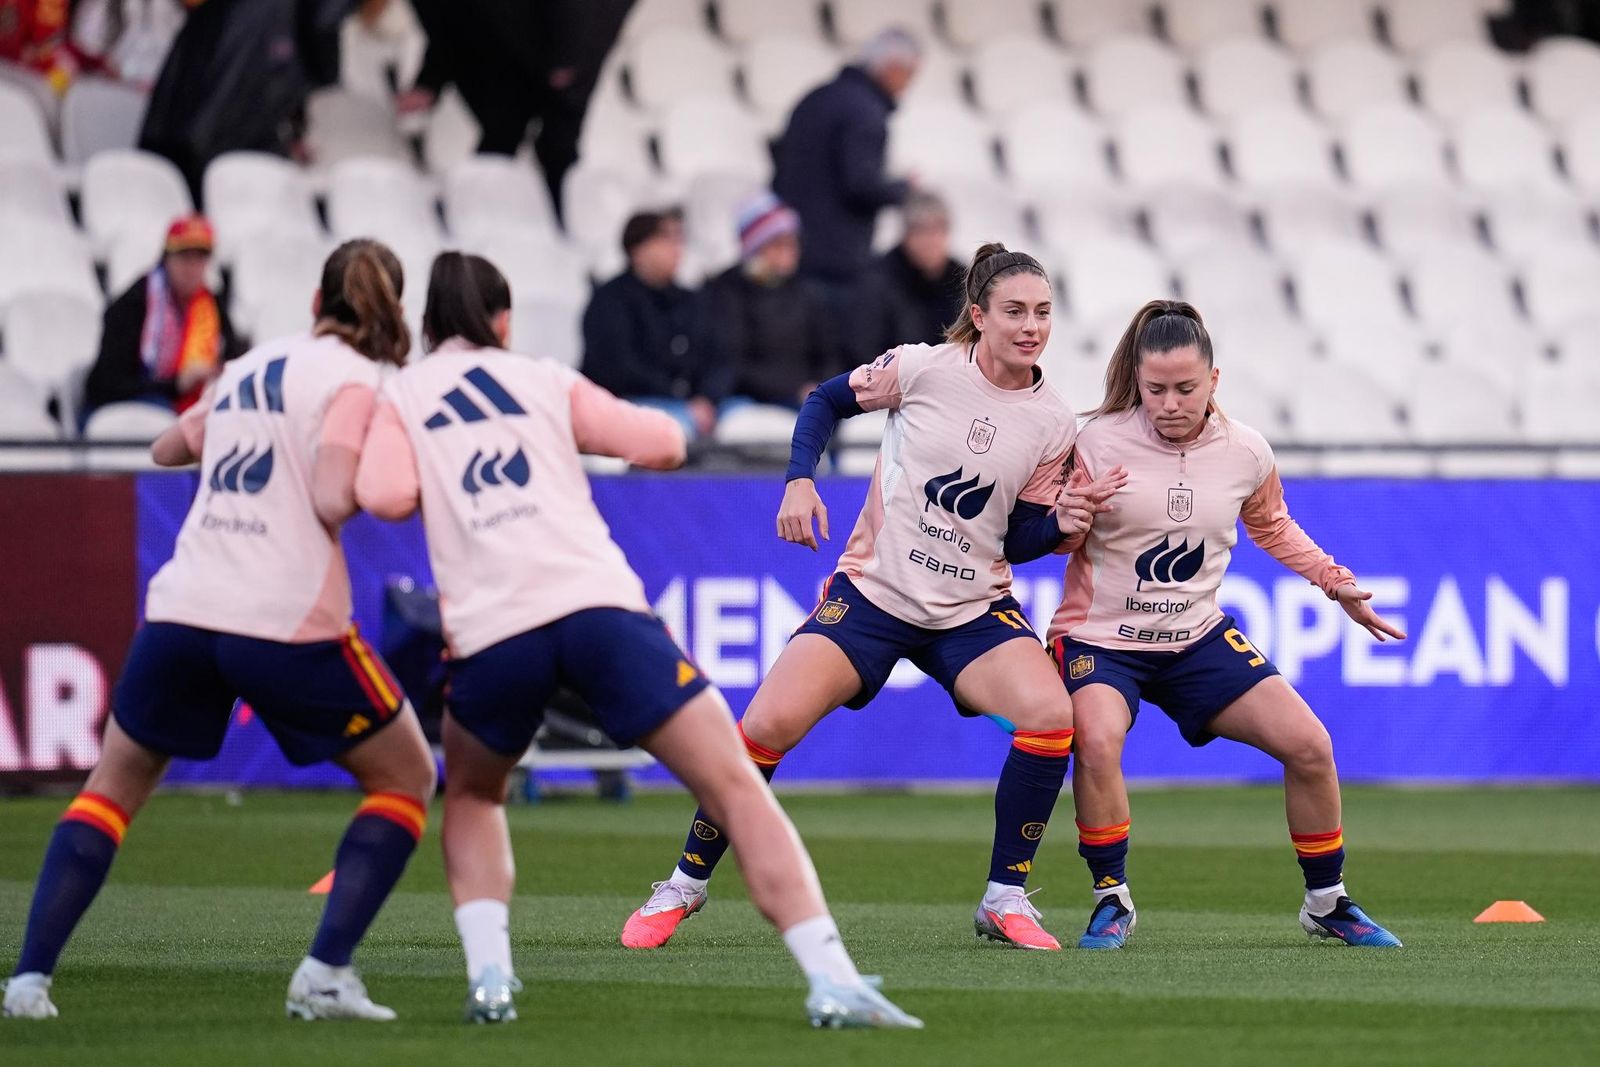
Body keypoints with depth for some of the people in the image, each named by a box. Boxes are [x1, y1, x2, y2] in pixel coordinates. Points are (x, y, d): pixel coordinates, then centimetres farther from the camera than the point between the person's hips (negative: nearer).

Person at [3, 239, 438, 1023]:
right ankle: (324, 976, 0)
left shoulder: (250, 367, 19)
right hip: (290, 623, -5)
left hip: (182, 607, 5)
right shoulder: (354, 380, 0)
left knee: (114, 783, 21)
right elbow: (332, 501, -14)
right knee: (406, 779, 14)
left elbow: (167, 448, 35)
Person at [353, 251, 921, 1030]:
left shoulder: (399, 396, 19)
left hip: (490, 631, 1)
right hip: (599, 607, -1)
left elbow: (385, 496, 0)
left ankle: (488, 974, 9)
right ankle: (833, 981, -15)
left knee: (472, 797, 30)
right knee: (737, 790, -1)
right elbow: (662, 443, 11)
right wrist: (619, 427, 34)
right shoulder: (545, 381, 21)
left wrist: (436, 487, 23)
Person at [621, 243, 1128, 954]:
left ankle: (1006, 898, -9)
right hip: (872, 591, -2)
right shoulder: (924, 369, -8)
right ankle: (685, 883, 5)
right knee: (769, 723, -16)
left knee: (1051, 714, -25)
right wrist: (799, 481, -7)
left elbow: (1016, 540, 3)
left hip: (974, 610, 2)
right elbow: (826, 401, 7)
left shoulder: (1053, 423, -2)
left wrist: (1061, 523, -16)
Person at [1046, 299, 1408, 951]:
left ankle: (1327, 903, 17)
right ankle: (1112, 900, -12)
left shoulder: (1246, 452, -3)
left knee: (1309, 745, -3)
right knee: (1098, 741, -33)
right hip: (1100, 638, -4)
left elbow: (1272, 526, 18)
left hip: (1197, 639, 4)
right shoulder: (1098, 444, -16)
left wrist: (1337, 583, 11)